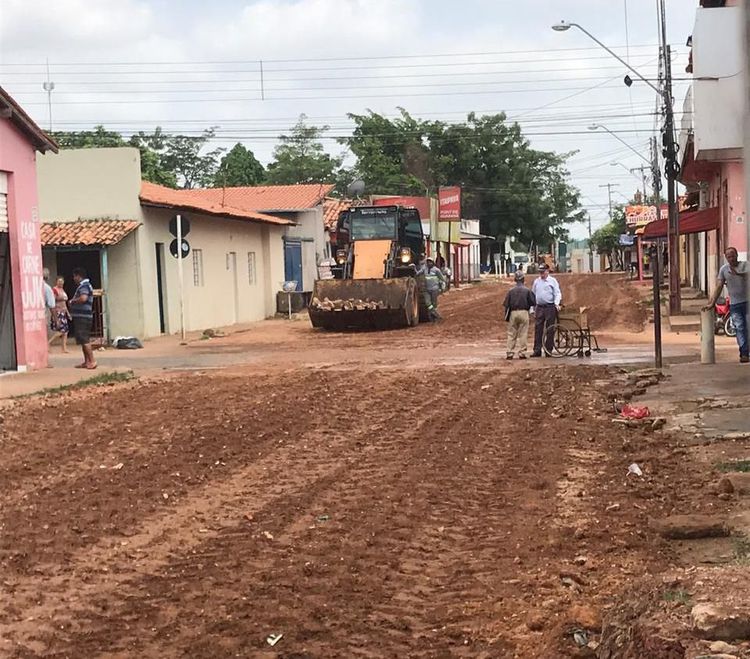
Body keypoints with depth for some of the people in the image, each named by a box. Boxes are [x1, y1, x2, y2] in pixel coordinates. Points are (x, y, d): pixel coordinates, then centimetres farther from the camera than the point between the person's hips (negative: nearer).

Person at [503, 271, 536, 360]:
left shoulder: (511, 291, 1)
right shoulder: (527, 290, -4)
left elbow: (506, 305, 2)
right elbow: (533, 303, -2)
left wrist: (507, 316, 10)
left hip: (513, 313, 1)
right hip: (524, 312, -1)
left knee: (511, 334, 7)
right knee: (523, 334, 4)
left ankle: (510, 353, 4)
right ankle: (521, 353, 2)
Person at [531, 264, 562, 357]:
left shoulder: (552, 281, 1)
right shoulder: (536, 281, 14)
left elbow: (557, 293, -3)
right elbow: (533, 295, 18)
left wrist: (557, 304, -20)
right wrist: (533, 309, 14)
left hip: (550, 307, -4)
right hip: (539, 307, 4)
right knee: (538, 329, 1)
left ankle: (549, 350, 6)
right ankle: (537, 350, 3)